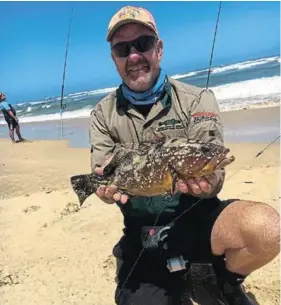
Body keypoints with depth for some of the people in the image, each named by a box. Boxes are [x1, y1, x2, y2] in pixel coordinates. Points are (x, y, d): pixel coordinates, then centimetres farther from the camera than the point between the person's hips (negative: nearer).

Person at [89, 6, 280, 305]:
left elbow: (214, 176, -11)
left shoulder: (197, 100, -4)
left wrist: (202, 183, -35)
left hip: (197, 218, -1)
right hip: (143, 233, 2)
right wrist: (109, 188, -26)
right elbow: (102, 181, -2)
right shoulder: (103, 114, 2)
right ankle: (173, 280, 22)